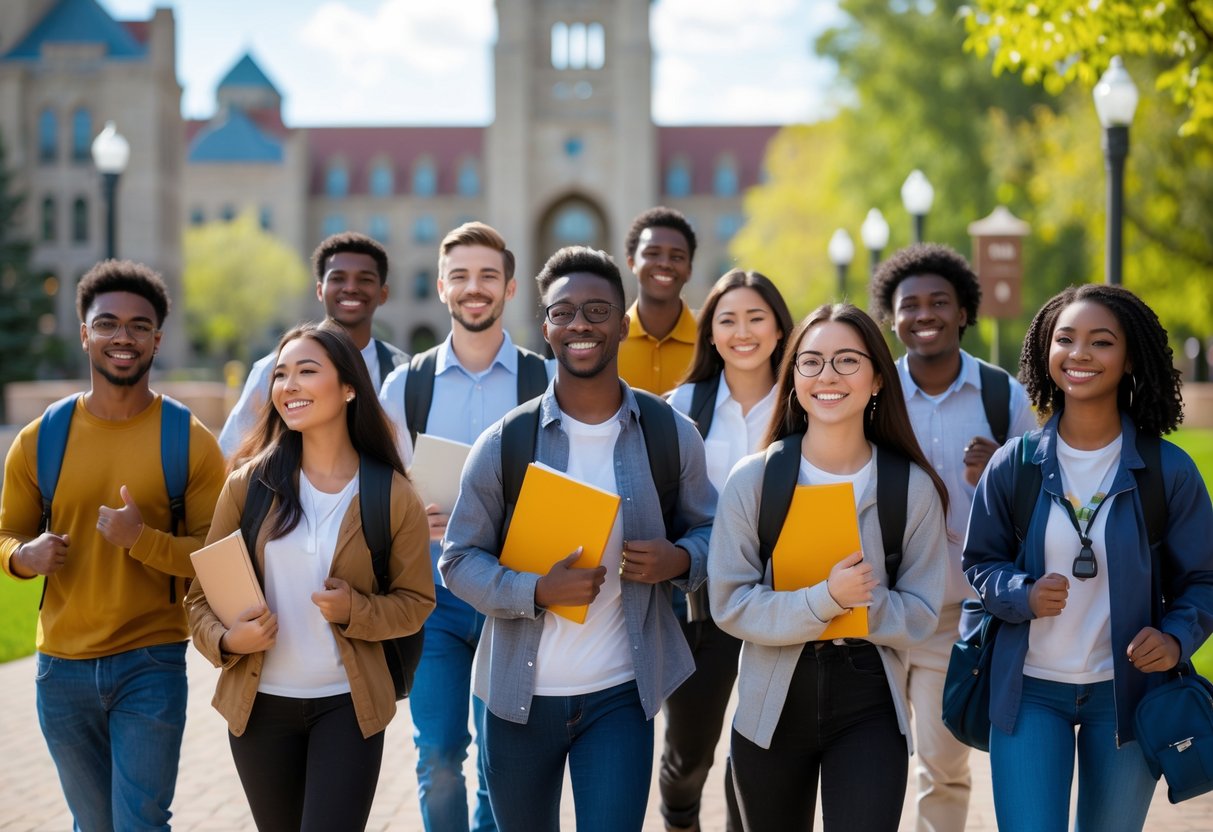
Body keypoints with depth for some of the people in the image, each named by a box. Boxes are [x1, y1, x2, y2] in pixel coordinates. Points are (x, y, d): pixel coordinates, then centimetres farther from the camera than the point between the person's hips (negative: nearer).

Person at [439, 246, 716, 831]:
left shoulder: (670, 434, -1)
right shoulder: (504, 443, -5)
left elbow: (707, 530, 10)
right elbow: (459, 560, -3)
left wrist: (679, 560, -13)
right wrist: (536, 591, -21)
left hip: (619, 694, -1)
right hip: (519, 692, 1)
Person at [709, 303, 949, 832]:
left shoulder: (913, 488, -5)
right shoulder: (753, 480, -7)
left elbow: (920, 614, -5)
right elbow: (730, 604, -12)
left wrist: (861, 600, -23)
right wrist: (823, 600, -26)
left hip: (870, 708, 0)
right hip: (773, 701, 1)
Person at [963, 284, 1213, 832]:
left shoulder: (1168, 470, -6)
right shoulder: (1014, 464, -4)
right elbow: (981, 563, 5)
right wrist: (1023, 595, -16)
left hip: (1126, 690, 0)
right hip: (1029, 689, 0)